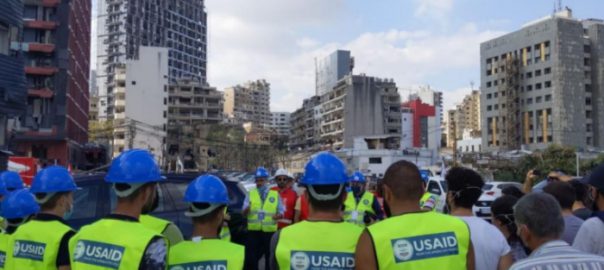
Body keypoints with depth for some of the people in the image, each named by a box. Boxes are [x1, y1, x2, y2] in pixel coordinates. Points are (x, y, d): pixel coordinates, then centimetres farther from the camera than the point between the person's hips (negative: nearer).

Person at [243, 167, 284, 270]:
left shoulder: (275, 194, 7)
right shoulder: (250, 194, 7)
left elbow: (281, 211, 4)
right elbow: (244, 212, -3)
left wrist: (279, 215, -20)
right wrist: (246, 210, -27)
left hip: (270, 231, 0)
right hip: (253, 231, 0)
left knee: (269, 257, 10)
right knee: (251, 257, 0)